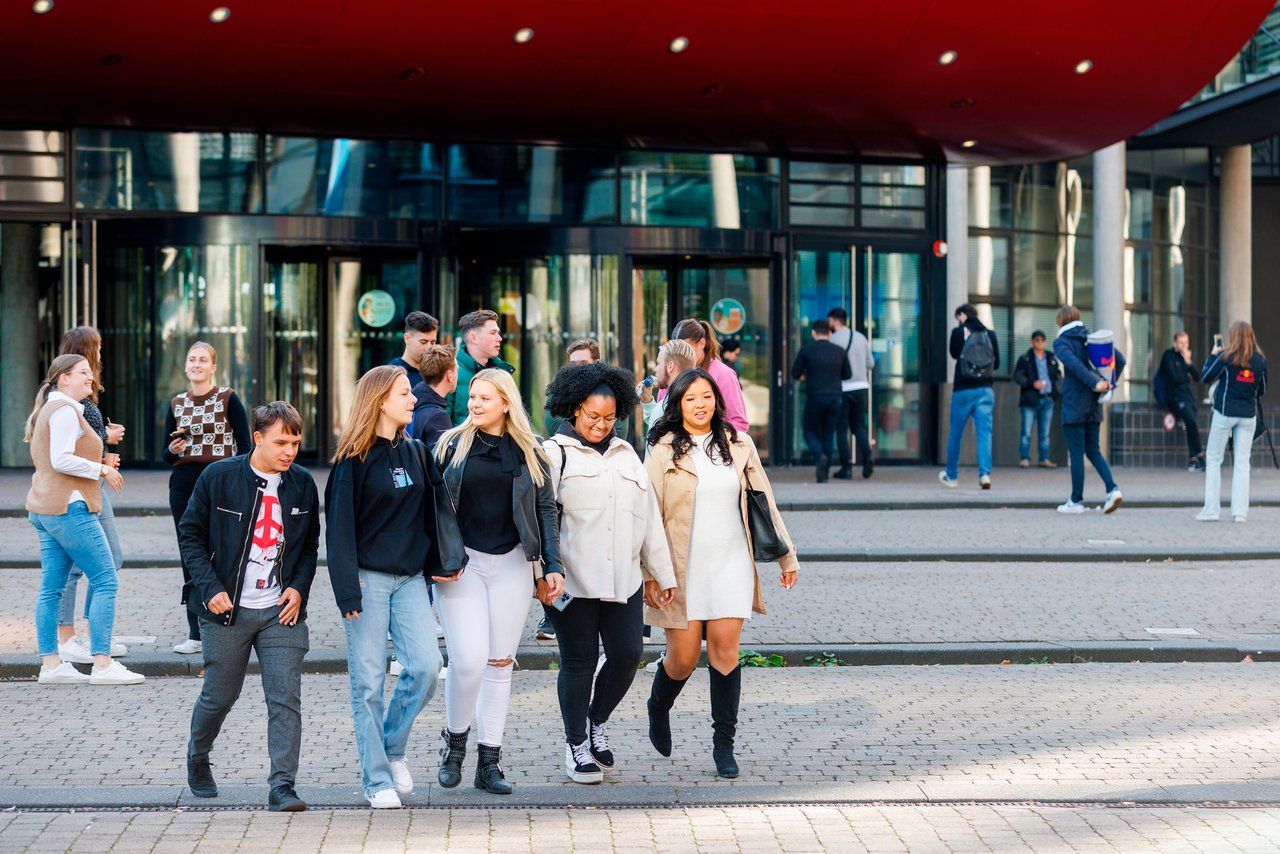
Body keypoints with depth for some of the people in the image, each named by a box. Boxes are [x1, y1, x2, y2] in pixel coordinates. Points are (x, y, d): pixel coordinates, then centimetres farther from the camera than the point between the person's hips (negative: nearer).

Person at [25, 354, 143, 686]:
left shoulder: (48, 410, 20)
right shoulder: (66, 410, -13)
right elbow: (61, 459, -22)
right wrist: (101, 469, -12)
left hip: (44, 508, 11)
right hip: (69, 507, -11)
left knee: (52, 587, 8)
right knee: (106, 582, -8)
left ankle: (50, 664, 8)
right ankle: (102, 665, -10)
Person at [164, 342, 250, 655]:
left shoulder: (228, 400, -1)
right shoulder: (176, 404, 11)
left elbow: (244, 448, -3)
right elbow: (166, 455, 15)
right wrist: (173, 449, -8)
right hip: (184, 486, 4)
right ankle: (195, 634, 9)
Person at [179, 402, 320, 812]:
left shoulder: (302, 483, 3)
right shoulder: (218, 477, -6)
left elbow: (310, 544, 14)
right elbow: (190, 534, -1)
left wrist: (299, 587, -2)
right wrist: (210, 587, -11)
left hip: (282, 610, 2)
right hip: (227, 609, -2)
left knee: (285, 697, -8)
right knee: (219, 696, 9)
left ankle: (282, 786, -6)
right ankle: (197, 759, 37)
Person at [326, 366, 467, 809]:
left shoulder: (417, 453, 11)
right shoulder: (354, 460, -5)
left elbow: (436, 510, 16)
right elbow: (340, 527, -7)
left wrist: (445, 561, 4)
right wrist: (348, 590, -13)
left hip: (410, 579, 5)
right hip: (368, 579, -5)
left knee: (425, 667, -7)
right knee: (368, 681, 0)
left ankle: (392, 749, 15)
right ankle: (377, 779, 8)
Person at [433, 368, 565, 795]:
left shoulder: (529, 453, 7)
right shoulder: (452, 446, 3)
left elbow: (546, 509, 8)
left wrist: (553, 565, 0)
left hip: (512, 564, 2)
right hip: (462, 563, -2)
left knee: (500, 662, 4)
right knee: (469, 660, -14)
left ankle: (489, 763, 12)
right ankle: (454, 742, 11)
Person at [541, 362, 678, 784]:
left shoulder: (625, 453, 17)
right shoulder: (555, 453, 0)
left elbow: (649, 515, 20)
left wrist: (663, 572, 19)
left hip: (623, 578, 5)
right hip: (574, 580, -4)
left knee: (627, 654, -2)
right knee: (579, 663, 2)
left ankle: (597, 723, 23)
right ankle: (576, 745, 17)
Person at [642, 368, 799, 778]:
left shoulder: (739, 446, 8)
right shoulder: (664, 451, -1)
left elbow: (764, 503, 14)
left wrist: (786, 556, 14)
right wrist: (649, 574, -7)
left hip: (731, 563, 2)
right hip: (683, 567, -2)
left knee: (725, 649, -5)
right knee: (683, 656, 1)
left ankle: (724, 744, 3)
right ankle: (658, 709, 33)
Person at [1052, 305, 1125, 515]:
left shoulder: (1061, 342, -6)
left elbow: (1074, 363, -24)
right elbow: (1120, 359, 5)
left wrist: (1095, 384, -28)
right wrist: (1109, 383, 5)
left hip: (1074, 405, -6)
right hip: (1094, 406, 6)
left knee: (1076, 454, 0)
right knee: (1093, 450, 14)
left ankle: (1076, 501, 6)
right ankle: (1113, 489, -3)